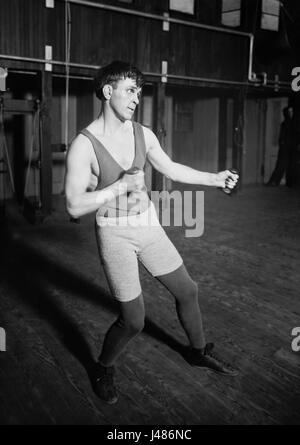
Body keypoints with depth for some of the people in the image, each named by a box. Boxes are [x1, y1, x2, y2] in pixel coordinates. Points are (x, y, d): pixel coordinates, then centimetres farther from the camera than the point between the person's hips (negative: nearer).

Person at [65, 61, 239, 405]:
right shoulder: (84, 145, -17)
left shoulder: (142, 134, 0)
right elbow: (74, 207, -20)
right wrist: (120, 186, -24)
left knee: (187, 290, 13)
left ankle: (198, 352, 39)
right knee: (133, 320, -4)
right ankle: (104, 369, 28)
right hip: (115, 233, -6)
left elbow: (171, 169, 13)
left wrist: (214, 179, 7)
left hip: (148, 224, 6)